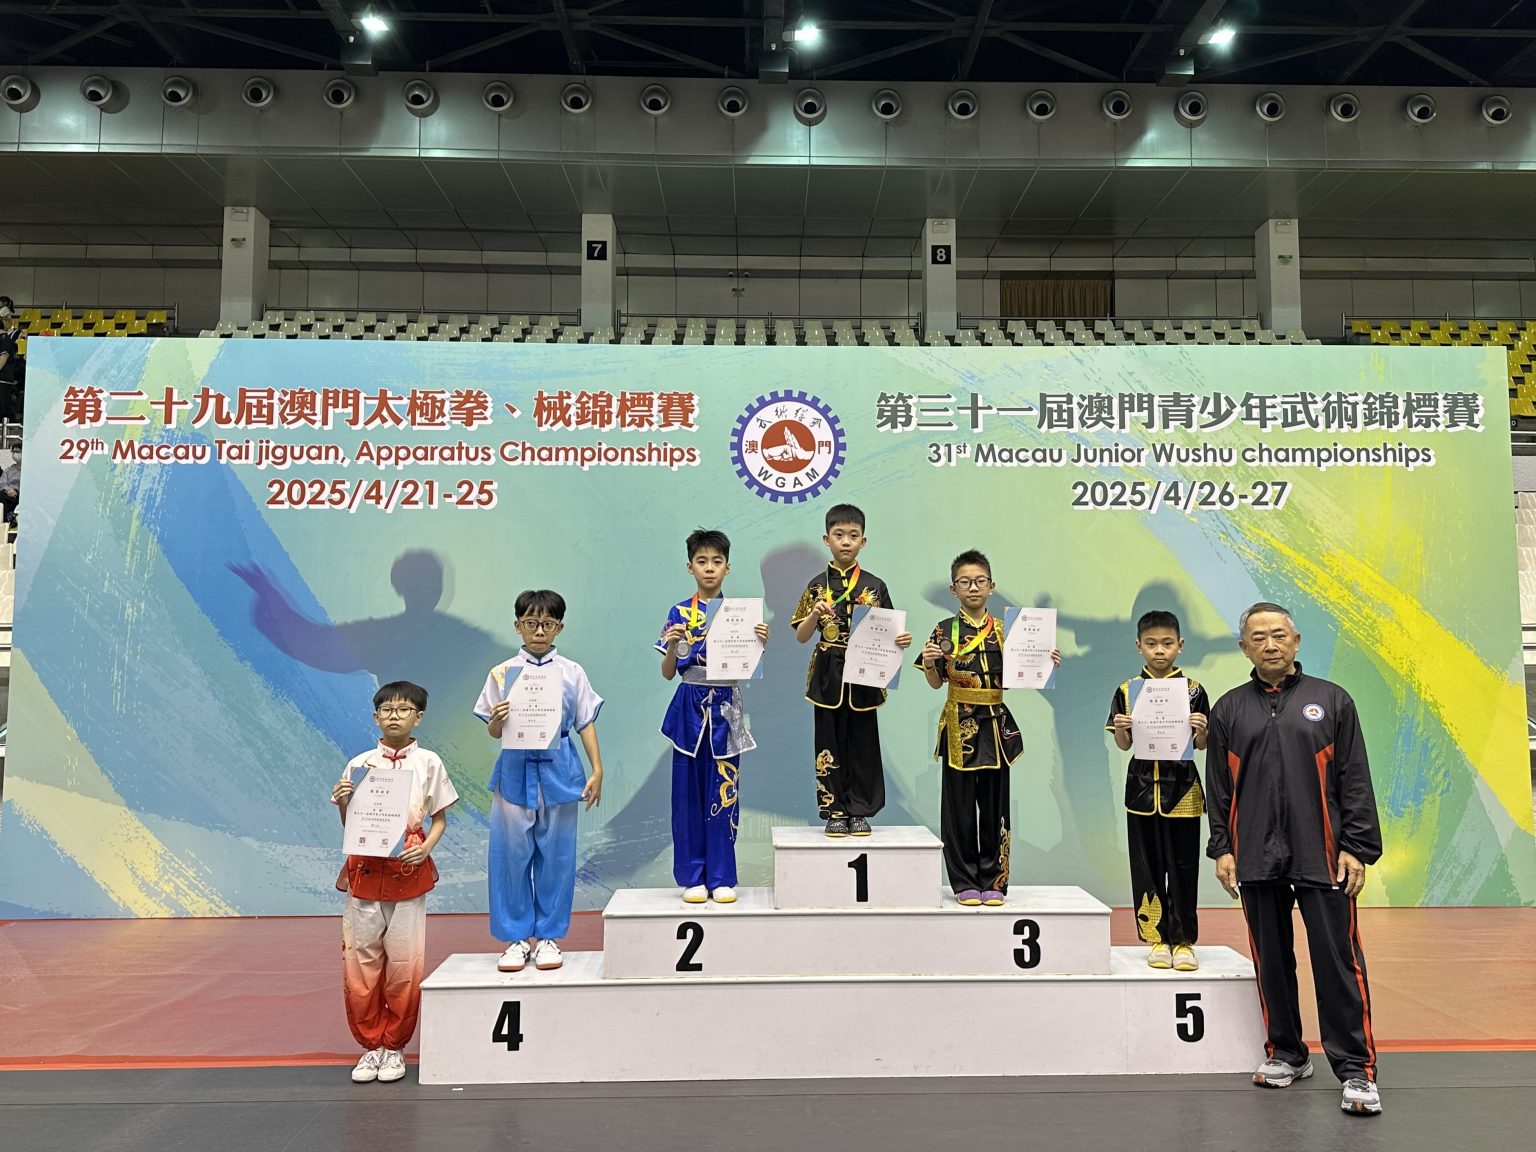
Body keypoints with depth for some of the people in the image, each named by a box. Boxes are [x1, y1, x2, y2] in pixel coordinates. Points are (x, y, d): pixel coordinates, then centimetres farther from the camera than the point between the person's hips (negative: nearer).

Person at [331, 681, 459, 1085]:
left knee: (405, 962, 0)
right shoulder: (359, 765, 6)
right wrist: (342, 804, -9)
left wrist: (426, 848, -9)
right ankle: (370, 1045, 17)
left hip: (409, 871, -1)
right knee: (360, 960, 2)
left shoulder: (428, 763, 3)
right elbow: (349, 827, 11)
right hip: (365, 870, 1)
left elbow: (440, 818, 8)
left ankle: (394, 1046, 16)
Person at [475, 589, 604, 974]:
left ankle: (548, 936, 17)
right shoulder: (503, 673, 3)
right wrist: (496, 721, -18)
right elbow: (493, 731, 5)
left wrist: (597, 771, 2)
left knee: (556, 854, 5)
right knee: (512, 853, 3)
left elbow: (586, 723, 6)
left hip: (558, 770, 0)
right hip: (515, 769, 0)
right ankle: (517, 938, 15)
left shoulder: (571, 672, 3)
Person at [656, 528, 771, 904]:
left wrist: (760, 643, -12)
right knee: (688, 793, 3)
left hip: (726, 709, 0)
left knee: (723, 793, 2)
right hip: (690, 707, 0)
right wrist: (672, 644, -16)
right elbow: (668, 673, 2)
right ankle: (693, 878, 12)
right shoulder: (679, 613, 3)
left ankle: (722, 878, 11)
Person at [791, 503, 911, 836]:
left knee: (863, 743, 6)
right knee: (830, 743, 4)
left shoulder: (875, 586, 3)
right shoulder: (818, 585, 1)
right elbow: (801, 636, 0)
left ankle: (860, 811, 16)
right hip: (829, 675, 0)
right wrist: (815, 615, -18)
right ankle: (834, 811, 14)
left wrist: (900, 639, -13)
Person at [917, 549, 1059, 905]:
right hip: (959, 726, -2)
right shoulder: (945, 630, 0)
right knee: (960, 806, 4)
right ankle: (964, 882, 14)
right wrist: (929, 663, -21)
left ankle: (993, 881, 16)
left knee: (994, 805, 7)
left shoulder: (1004, 630, 6)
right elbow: (936, 683, -1)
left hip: (996, 725, 2)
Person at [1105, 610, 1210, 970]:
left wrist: (1201, 731, -18)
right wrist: (1121, 729, -17)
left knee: (1183, 868, 3)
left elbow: (1202, 745, 3)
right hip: (1143, 788, 1)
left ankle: (1183, 940, 14)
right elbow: (1123, 745, 4)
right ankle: (1156, 938, 16)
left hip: (1182, 789, -1)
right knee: (1147, 868, 6)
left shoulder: (1193, 690, 0)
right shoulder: (1128, 690, 2)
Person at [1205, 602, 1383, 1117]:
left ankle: (1356, 1069, 6)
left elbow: (1355, 780, 2)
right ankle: (1285, 1054, 25)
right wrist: (1222, 848, 3)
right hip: (1256, 858, 2)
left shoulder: (1331, 701, 4)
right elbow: (1219, 787, 10)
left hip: (1321, 856, -2)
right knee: (1271, 960, 10)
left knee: (1337, 961, -3)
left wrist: (1356, 847, -4)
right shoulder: (1229, 710, 9)